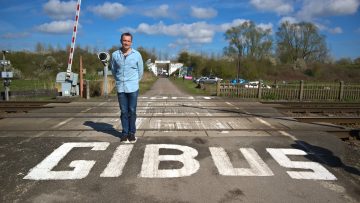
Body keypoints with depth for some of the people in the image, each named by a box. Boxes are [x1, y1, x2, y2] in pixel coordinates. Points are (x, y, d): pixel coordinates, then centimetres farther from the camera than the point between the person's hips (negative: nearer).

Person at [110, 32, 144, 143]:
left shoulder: (137, 54, -3)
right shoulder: (115, 55, 0)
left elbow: (140, 71, 8)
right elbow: (113, 70, 14)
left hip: (133, 88, -1)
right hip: (120, 88, 1)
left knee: (132, 111, 2)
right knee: (124, 111, 7)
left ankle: (132, 133, 12)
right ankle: (125, 132, 16)